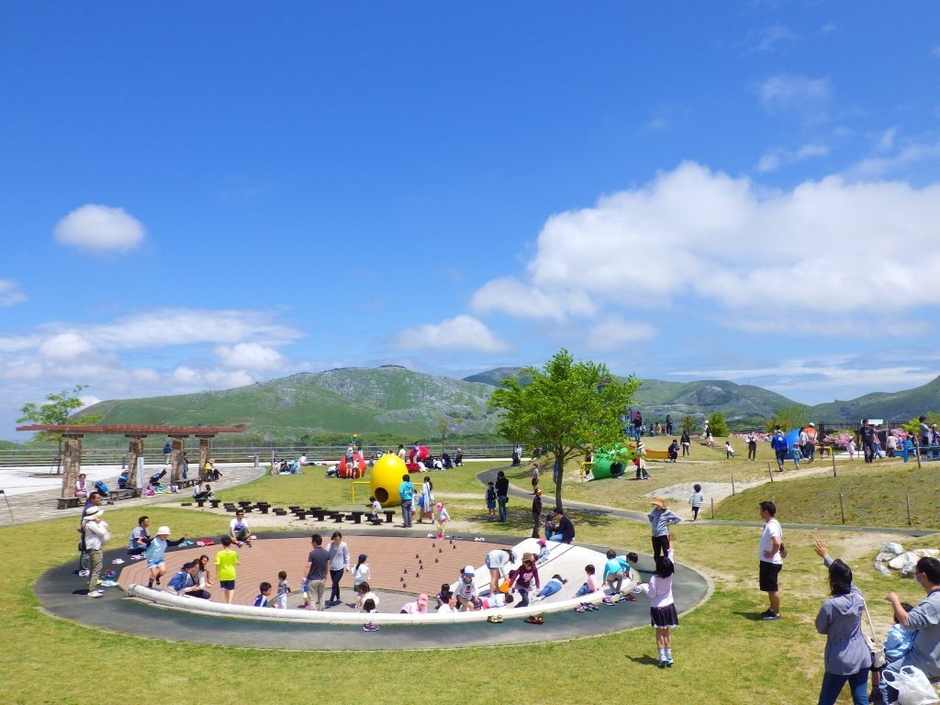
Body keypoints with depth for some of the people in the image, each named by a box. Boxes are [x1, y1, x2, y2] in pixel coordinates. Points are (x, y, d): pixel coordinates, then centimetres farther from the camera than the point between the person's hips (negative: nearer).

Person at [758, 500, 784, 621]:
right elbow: (780, 541, 24)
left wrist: (772, 554, -23)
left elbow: (777, 542, -37)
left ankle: (776, 614, 10)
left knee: (773, 588, 1)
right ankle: (772, 610, 30)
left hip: (771, 563, -10)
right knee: (769, 588, 19)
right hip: (767, 561, 10)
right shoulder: (770, 524, 9)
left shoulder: (771, 526, -23)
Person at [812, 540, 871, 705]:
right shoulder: (858, 597, -8)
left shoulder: (830, 605, -23)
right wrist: (827, 557, 22)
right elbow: (843, 575, 10)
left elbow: (821, 629, -6)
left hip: (840, 661, -5)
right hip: (861, 658, 5)